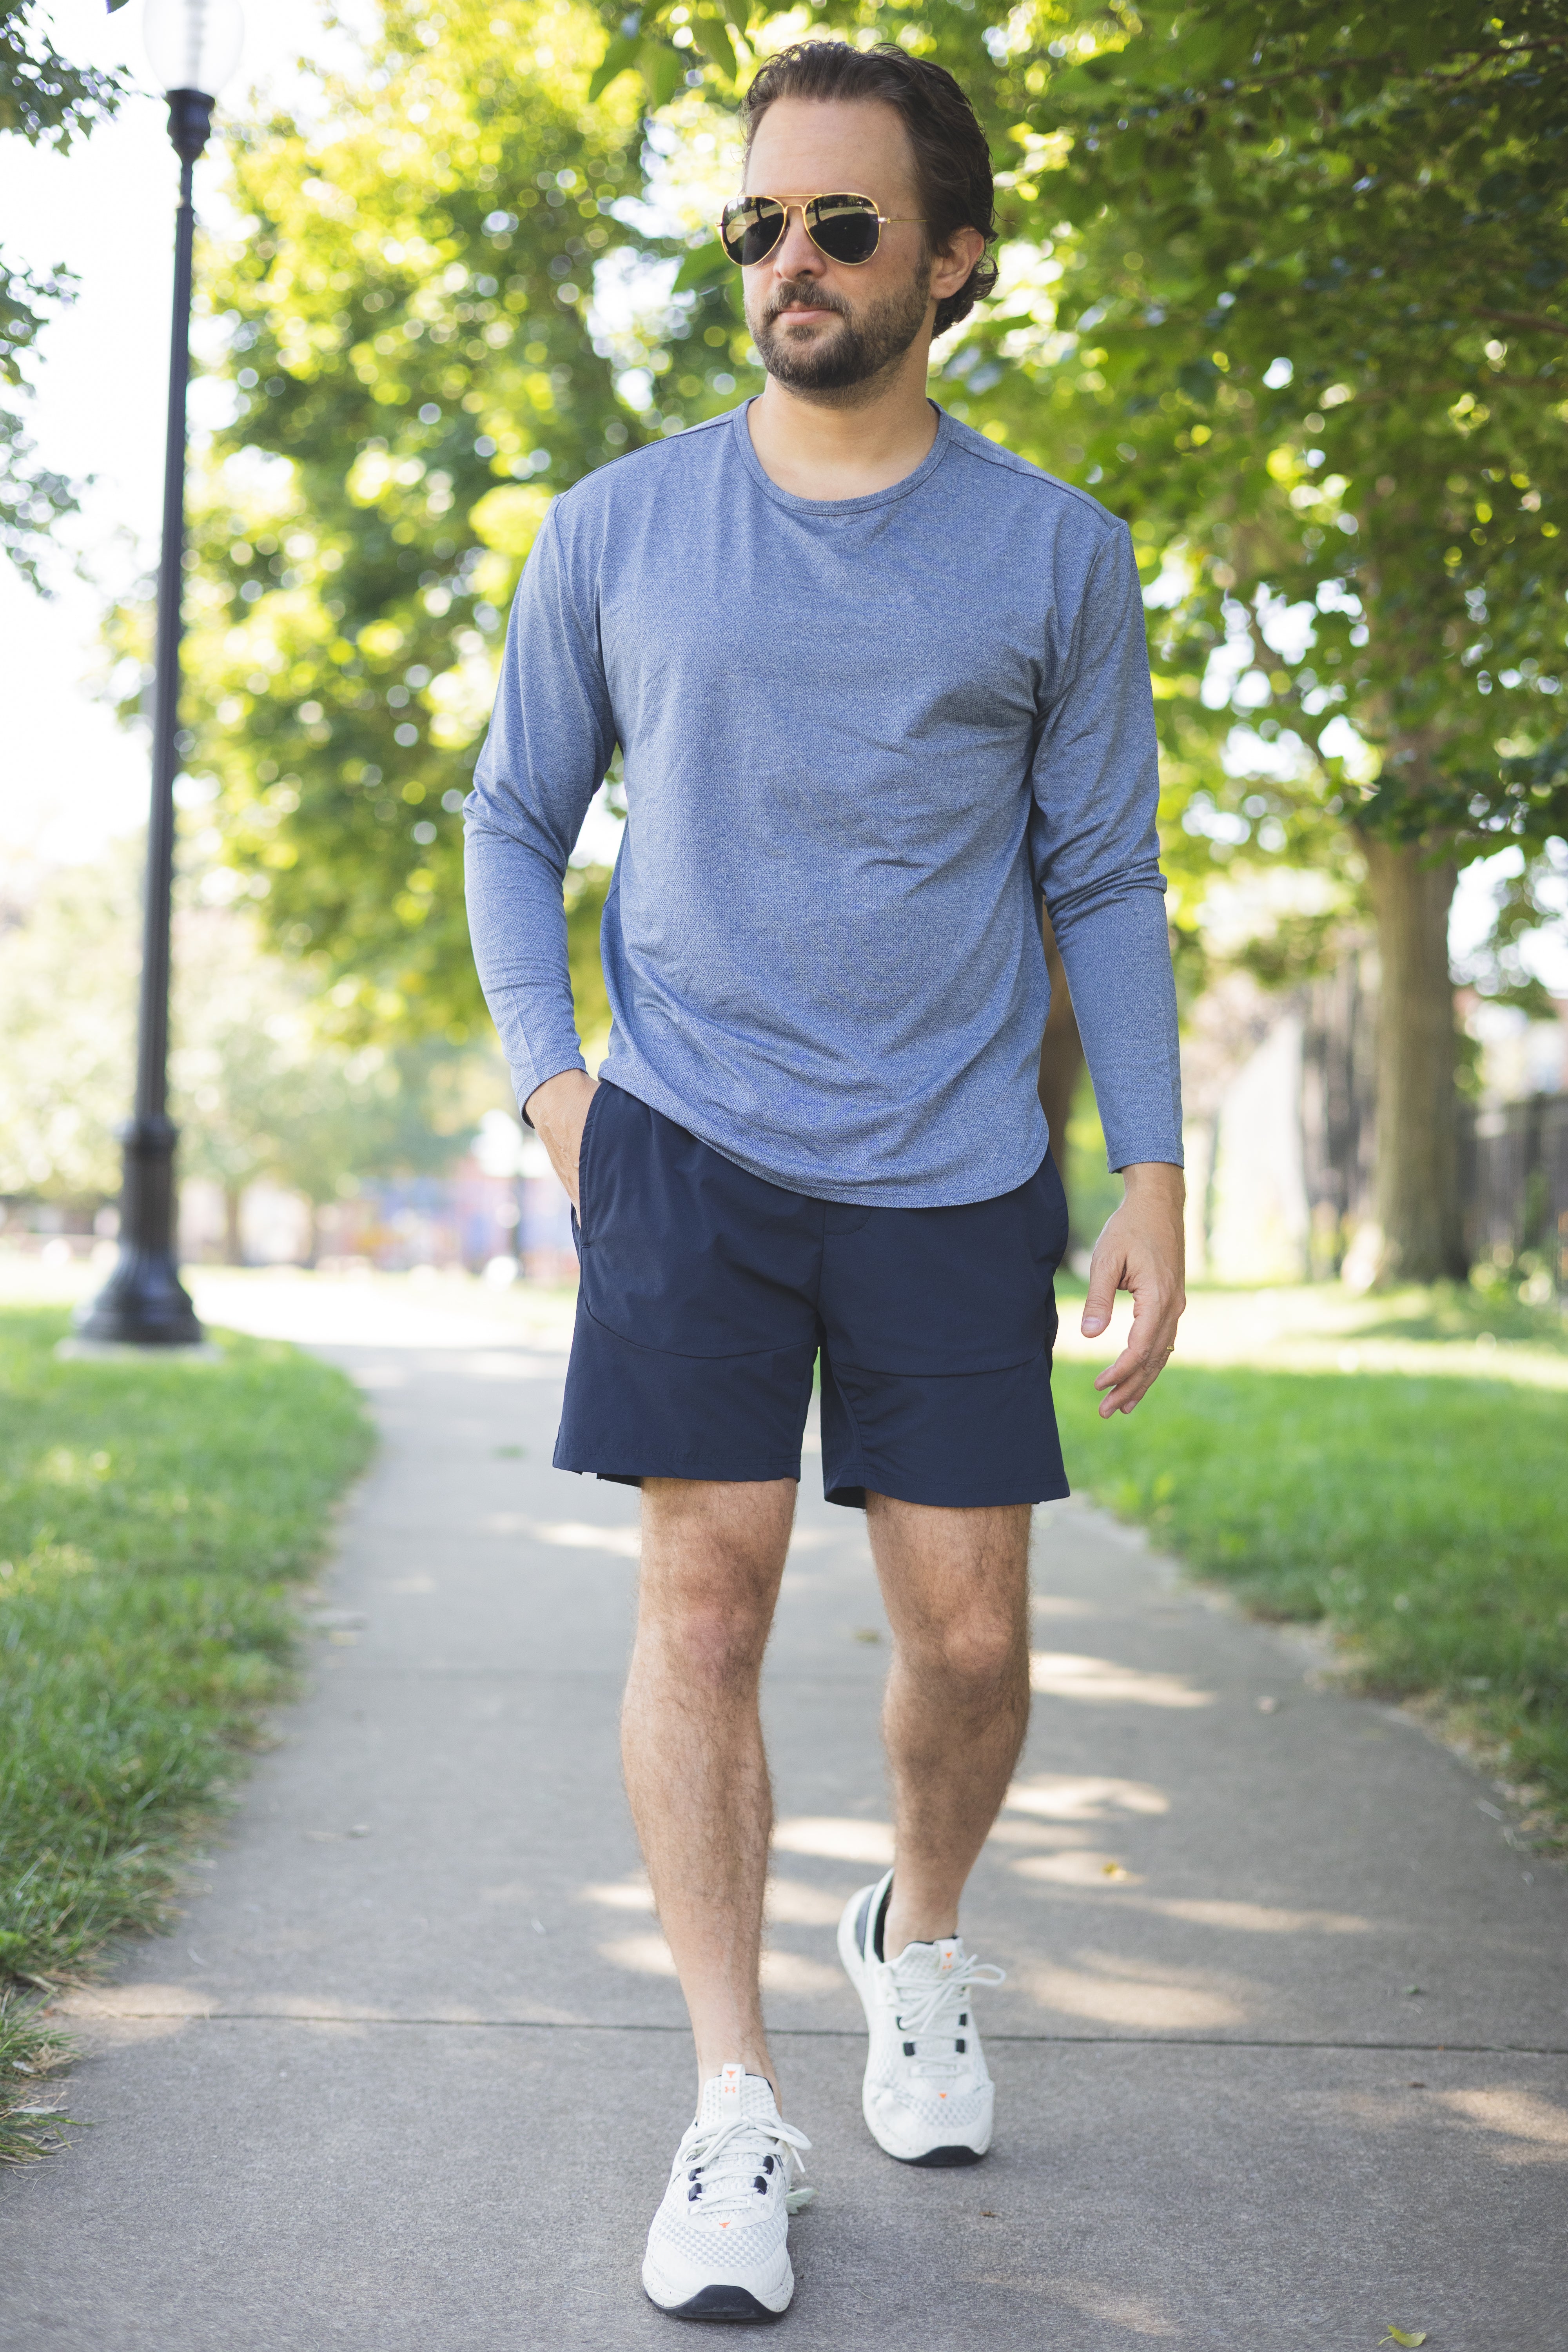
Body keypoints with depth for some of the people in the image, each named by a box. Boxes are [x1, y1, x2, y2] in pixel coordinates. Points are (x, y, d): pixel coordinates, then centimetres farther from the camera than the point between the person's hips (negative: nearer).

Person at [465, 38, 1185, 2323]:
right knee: (705, 1600, -5)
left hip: (955, 1184, 0)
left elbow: (1105, 882, 6)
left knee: (969, 1636, 3)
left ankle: (921, 1941, 34)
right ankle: (736, 2113, 5)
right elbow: (515, 820, 13)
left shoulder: (1054, 553, 3)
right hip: (689, 1152, 0)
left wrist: (1157, 1177, 0)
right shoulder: (618, 532, 4)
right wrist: (551, 1072, -1)